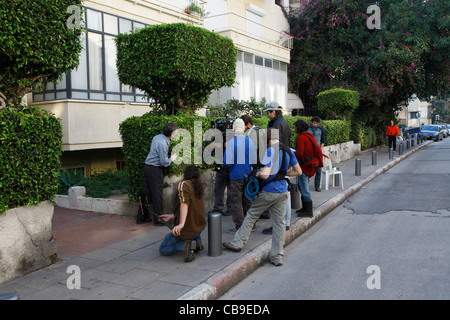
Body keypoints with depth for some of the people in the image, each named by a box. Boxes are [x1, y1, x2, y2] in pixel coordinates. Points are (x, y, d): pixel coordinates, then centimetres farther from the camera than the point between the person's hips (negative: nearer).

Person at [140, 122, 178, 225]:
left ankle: (141, 217, 22)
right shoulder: (163, 144, -21)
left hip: (147, 167, 9)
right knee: (157, 194, 1)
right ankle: (158, 219, 9)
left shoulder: (157, 137, 7)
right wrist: (171, 159, 0)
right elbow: (163, 162, -19)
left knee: (146, 192, 14)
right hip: (155, 170, -9)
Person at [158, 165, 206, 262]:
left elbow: (184, 203, -29)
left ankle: (185, 245, -14)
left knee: (163, 249, 13)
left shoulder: (183, 185, -11)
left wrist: (181, 224, -40)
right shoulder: (199, 187, 11)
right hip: (200, 227, 7)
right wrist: (171, 216, 25)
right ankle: (198, 242, 19)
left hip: (186, 229, -7)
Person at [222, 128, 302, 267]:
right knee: (279, 223, 9)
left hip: (268, 191, -6)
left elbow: (265, 175, -25)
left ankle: (238, 243, 21)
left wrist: (258, 173, -4)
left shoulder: (270, 151, -16)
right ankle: (277, 256, 12)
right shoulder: (288, 151, 5)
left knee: (251, 215, 11)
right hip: (283, 192, 6)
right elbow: (298, 171, 12)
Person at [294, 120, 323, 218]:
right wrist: (318, 162, 17)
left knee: (304, 189, -3)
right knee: (301, 187, 20)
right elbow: (318, 150, 15)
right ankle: (305, 208, 29)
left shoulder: (301, 137, -16)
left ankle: (308, 212, 4)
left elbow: (299, 153, -21)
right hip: (311, 165, 10)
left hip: (305, 165, -10)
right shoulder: (310, 136, 13)